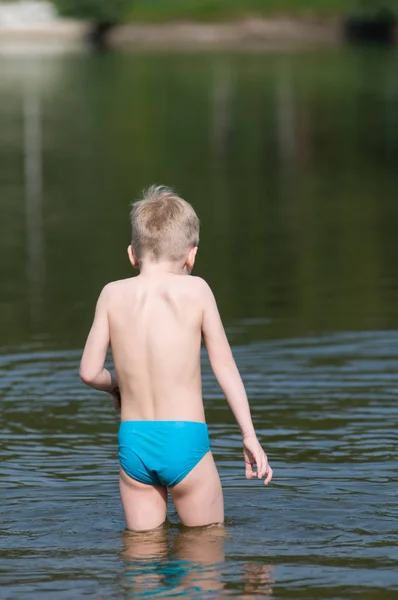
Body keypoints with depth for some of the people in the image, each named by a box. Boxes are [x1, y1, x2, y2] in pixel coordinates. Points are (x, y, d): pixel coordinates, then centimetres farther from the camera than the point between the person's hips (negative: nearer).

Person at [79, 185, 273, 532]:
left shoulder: (113, 295, 2)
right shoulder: (195, 291, -2)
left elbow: (89, 372, 2)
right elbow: (224, 366, 0)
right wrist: (250, 435, 5)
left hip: (133, 442, 2)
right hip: (185, 439, -2)